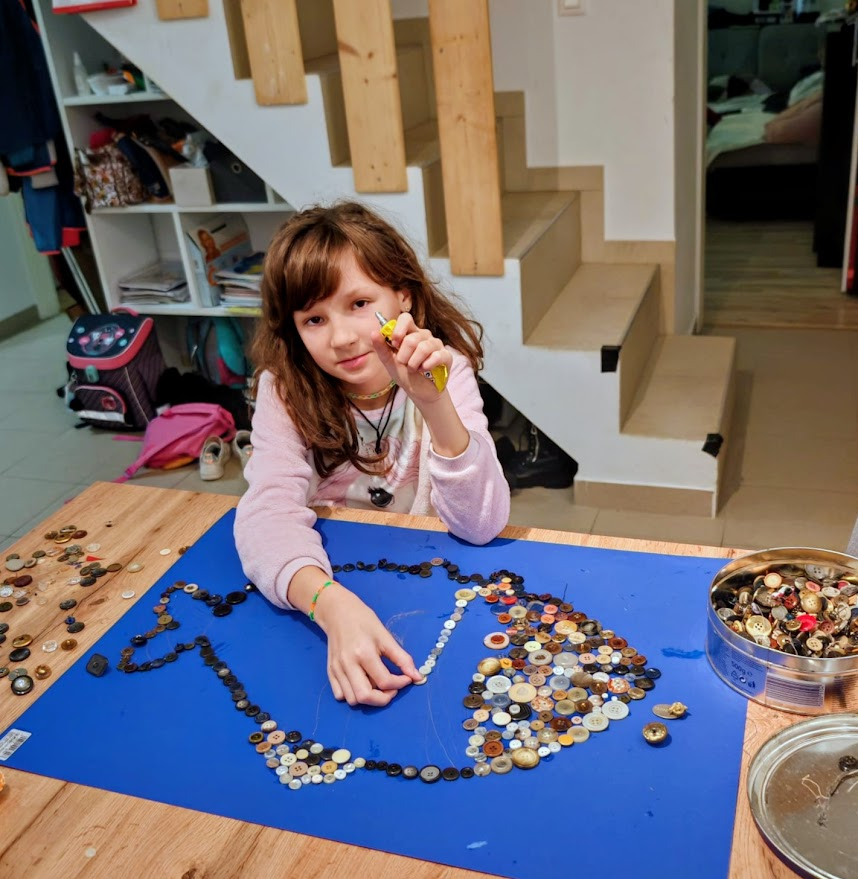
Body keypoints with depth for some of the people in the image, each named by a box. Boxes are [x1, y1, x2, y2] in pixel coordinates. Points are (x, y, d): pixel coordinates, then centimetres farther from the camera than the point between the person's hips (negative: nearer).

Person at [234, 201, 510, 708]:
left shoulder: (444, 369, -13)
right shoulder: (285, 386, -11)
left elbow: (481, 525, -20)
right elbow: (270, 510, -25)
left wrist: (433, 400, -34)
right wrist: (332, 605, -43)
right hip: (323, 580, 1)